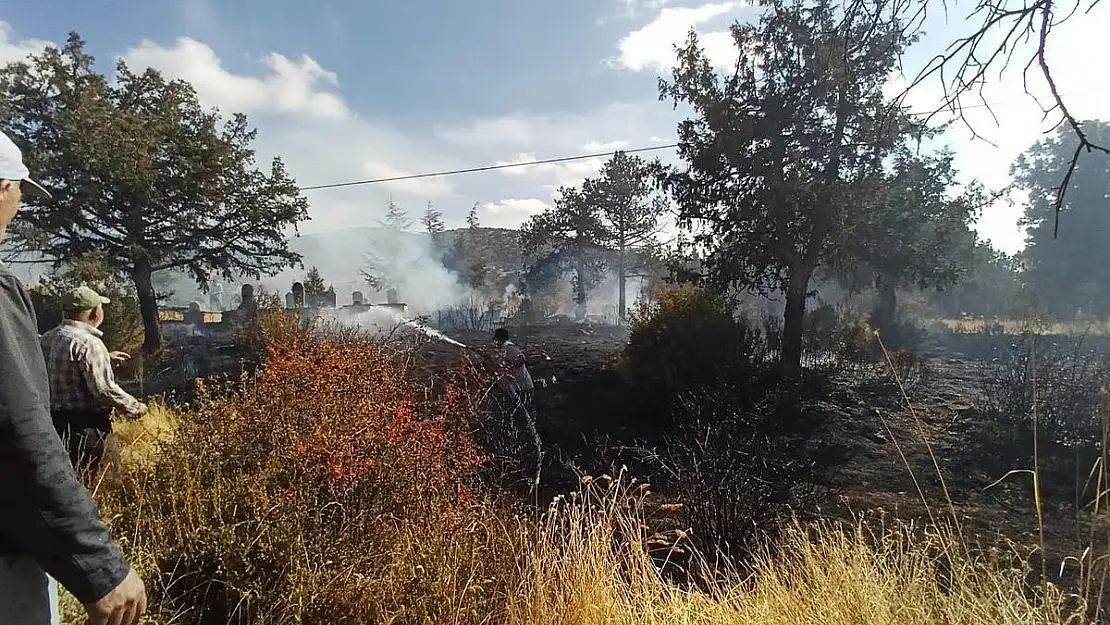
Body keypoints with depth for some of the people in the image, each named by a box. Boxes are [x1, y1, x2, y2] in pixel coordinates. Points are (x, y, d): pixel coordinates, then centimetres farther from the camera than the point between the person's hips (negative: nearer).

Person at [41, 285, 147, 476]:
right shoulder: (89, 343, -18)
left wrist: (105, 358, 36)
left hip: (53, 423, 9)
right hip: (86, 429, -9)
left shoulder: (46, 339, 10)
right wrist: (135, 407, -6)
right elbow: (104, 390, -21)